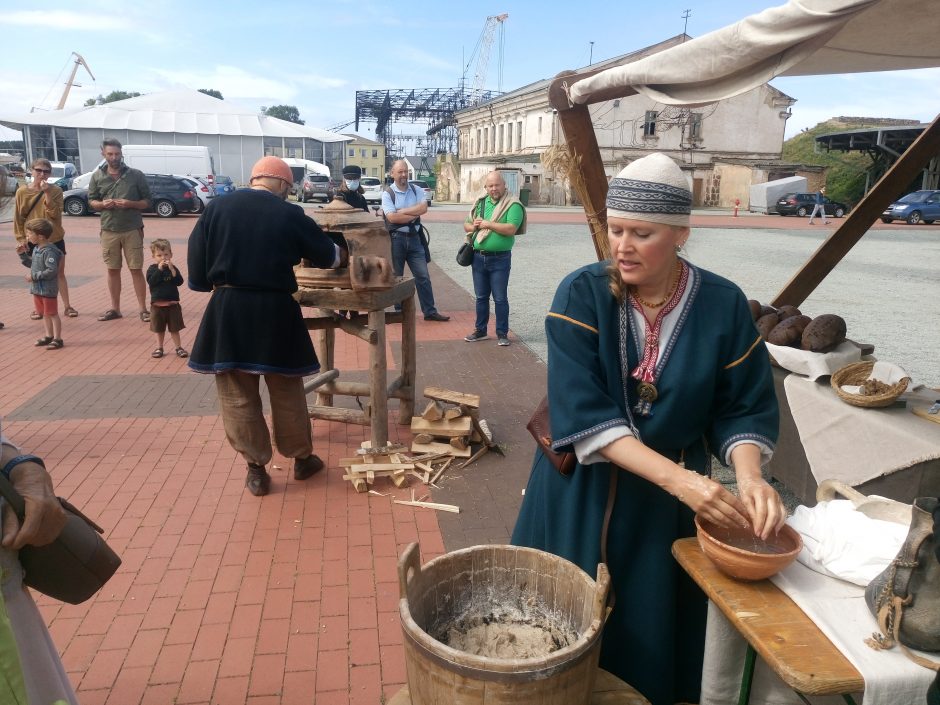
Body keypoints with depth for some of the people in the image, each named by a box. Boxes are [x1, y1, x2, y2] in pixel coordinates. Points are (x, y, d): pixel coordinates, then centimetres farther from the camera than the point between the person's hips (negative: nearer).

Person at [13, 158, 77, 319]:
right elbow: (18, 218, 1)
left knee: (59, 273, 7)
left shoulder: (56, 190, -4)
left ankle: (67, 306, 13)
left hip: (55, 239, -1)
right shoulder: (22, 192, -2)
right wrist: (20, 238, -5)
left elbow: (55, 213, -16)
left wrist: (47, 193, -22)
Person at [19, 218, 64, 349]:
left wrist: (34, 276, -23)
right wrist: (23, 254, 9)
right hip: (37, 288, 9)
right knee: (44, 313, 18)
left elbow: (52, 271, -28)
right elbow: (31, 264, 21)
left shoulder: (49, 251, -22)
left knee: (52, 313, 0)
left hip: (48, 289, -9)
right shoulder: (36, 248, 8)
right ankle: (49, 335, 30)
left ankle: (57, 339, 9)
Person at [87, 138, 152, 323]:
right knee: (113, 270, 9)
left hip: (132, 229, -2)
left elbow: (147, 202, 2)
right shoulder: (97, 176, 6)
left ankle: (142, 308, 6)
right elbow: (91, 201, 12)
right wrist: (103, 204, -10)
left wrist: (130, 204, -16)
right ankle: (115, 308, 19)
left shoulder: (136, 175, -1)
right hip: (109, 230, 3)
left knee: (136, 270, 0)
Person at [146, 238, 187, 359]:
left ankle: (179, 347, 16)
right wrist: (159, 269, -23)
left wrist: (172, 269, -21)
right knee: (159, 328, 12)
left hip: (172, 303, 0)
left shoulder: (172, 268, 1)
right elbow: (151, 282, -19)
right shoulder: (152, 269, -3)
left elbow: (179, 282, -11)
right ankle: (159, 347, 24)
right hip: (157, 304, 0)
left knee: (174, 328, 8)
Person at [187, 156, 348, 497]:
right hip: (275, 310, -1)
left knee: (238, 396, 11)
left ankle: (256, 470, 19)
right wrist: (344, 256, 32)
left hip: (228, 310, 1)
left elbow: (197, 258, 3)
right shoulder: (290, 215, -3)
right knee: (287, 392, 14)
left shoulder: (216, 207, 1)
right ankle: (302, 459, 29)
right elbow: (326, 253, 10)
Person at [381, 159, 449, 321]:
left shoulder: (417, 190, 6)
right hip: (396, 239, -3)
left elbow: (424, 208, -11)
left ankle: (429, 311, 11)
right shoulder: (387, 193, -5)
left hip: (414, 238, 3)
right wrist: (414, 214, -11)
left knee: (423, 276, 4)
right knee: (395, 277, 7)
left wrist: (401, 211, -15)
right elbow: (392, 217, -17)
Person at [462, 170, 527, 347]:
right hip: (479, 257, 5)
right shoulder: (481, 203, 11)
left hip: (500, 259, -5)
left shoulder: (512, 205, -8)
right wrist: (473, 226, -6)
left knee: (500, 298, 1)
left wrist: (487, 224, -18)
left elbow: (511, 229, -21)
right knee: (481, 297, 14)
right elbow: (466, 224, 17)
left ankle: (502, 333, 10)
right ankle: (480, 330, 25)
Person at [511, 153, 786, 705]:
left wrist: (749, 476, -24)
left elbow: (744, 407, -3)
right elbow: (584, 412, -23)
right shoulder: (582, 294, -16)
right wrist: (678, 478, -32)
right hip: (583, 492, -1)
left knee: (650, 638, 16)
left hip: (668, 505, 1)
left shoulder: (723, 304, -10)